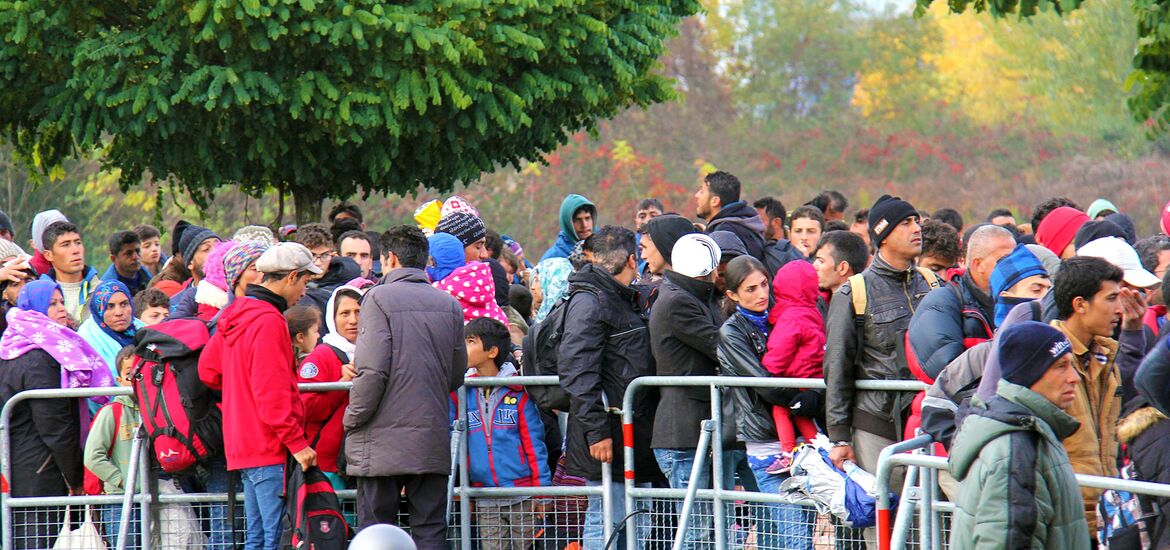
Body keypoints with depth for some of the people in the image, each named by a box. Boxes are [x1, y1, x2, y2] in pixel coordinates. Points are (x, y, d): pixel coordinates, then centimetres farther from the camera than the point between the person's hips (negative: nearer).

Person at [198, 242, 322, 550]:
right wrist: (297, 443, -17)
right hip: (270, 447, -10)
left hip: (242, 446, 10)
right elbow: (273, 394, -20)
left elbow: (208, 369, 24)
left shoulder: (235, 316, 14)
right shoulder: (269, 322, -15)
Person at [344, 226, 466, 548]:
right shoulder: (449, 304, 7)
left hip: (383, 442, -4)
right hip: (433, 442, 4)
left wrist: (352, 421, -4)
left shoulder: (379, 298, -7)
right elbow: (458, 375, 11)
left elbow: (372, 372, -14)